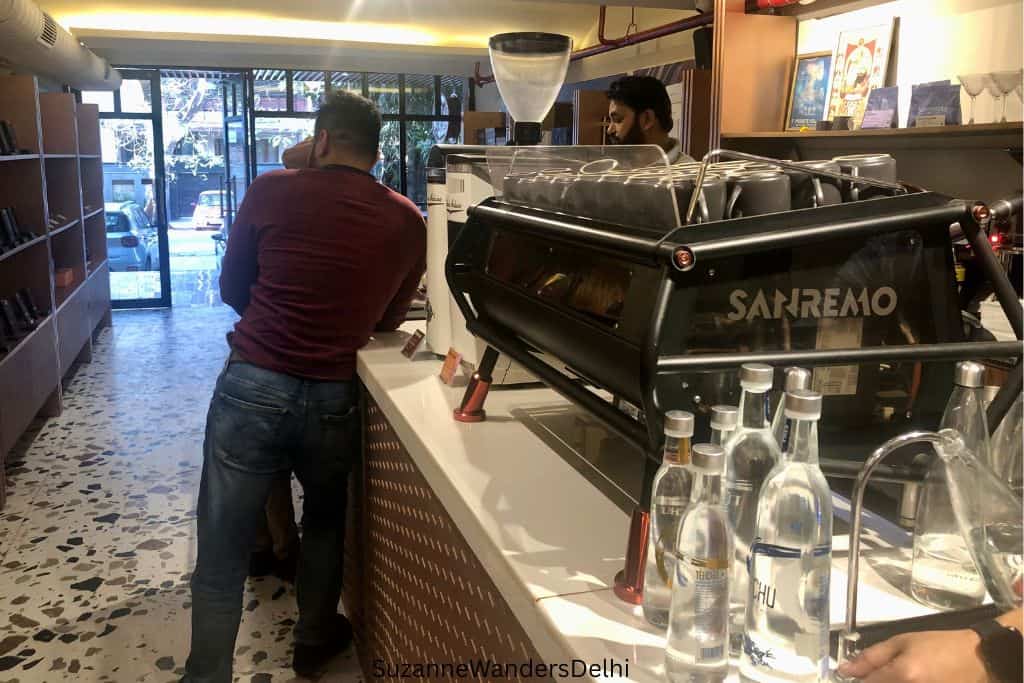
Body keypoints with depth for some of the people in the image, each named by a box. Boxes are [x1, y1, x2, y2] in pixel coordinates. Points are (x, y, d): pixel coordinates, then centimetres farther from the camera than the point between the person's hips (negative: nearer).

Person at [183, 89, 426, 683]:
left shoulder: (272, 191, -5)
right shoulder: (407, 221, -1)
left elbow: (232, 289, 7)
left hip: (252, 389, -2)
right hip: (335, 400, 2)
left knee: (222, 555, 9)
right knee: (325, 526, 26)